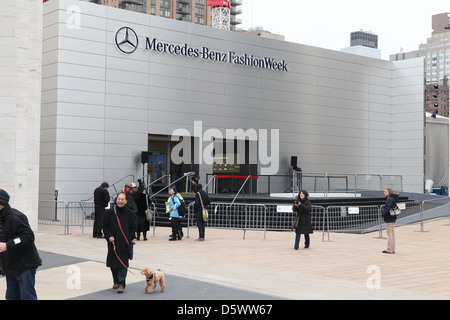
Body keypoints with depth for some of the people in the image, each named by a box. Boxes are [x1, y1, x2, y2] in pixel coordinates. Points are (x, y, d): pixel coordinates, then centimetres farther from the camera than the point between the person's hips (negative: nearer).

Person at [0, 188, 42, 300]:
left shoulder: (15, 217, -19)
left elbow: (28, 237, -26)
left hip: (25, 265, -9)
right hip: (10, 267, 9)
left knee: (27, 296, -7)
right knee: (11, 296, 13)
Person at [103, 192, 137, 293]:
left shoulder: (130, 213, -1)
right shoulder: (109, 212, 2)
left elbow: (133, 228, 2)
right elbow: (105, 226, 6)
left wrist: (129, 239, -7)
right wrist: (109, 236, -8)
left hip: (125, 244, -2)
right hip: (112, 242, 3)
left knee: (123, 264, -6)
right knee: (113, 263, 11)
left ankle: (121, 284, -3)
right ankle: (116, 281, 28)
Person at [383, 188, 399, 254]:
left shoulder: (390, 198, -15)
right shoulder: (392, 198, 14)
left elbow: (388, 208, -24)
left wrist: (384, 214, -11)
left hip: (389, 218, -10)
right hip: (392, 218, 10)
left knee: (389, 232, -5)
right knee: (392, 232, 12)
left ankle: (390, 250, -3)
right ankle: (393, 249, 17)